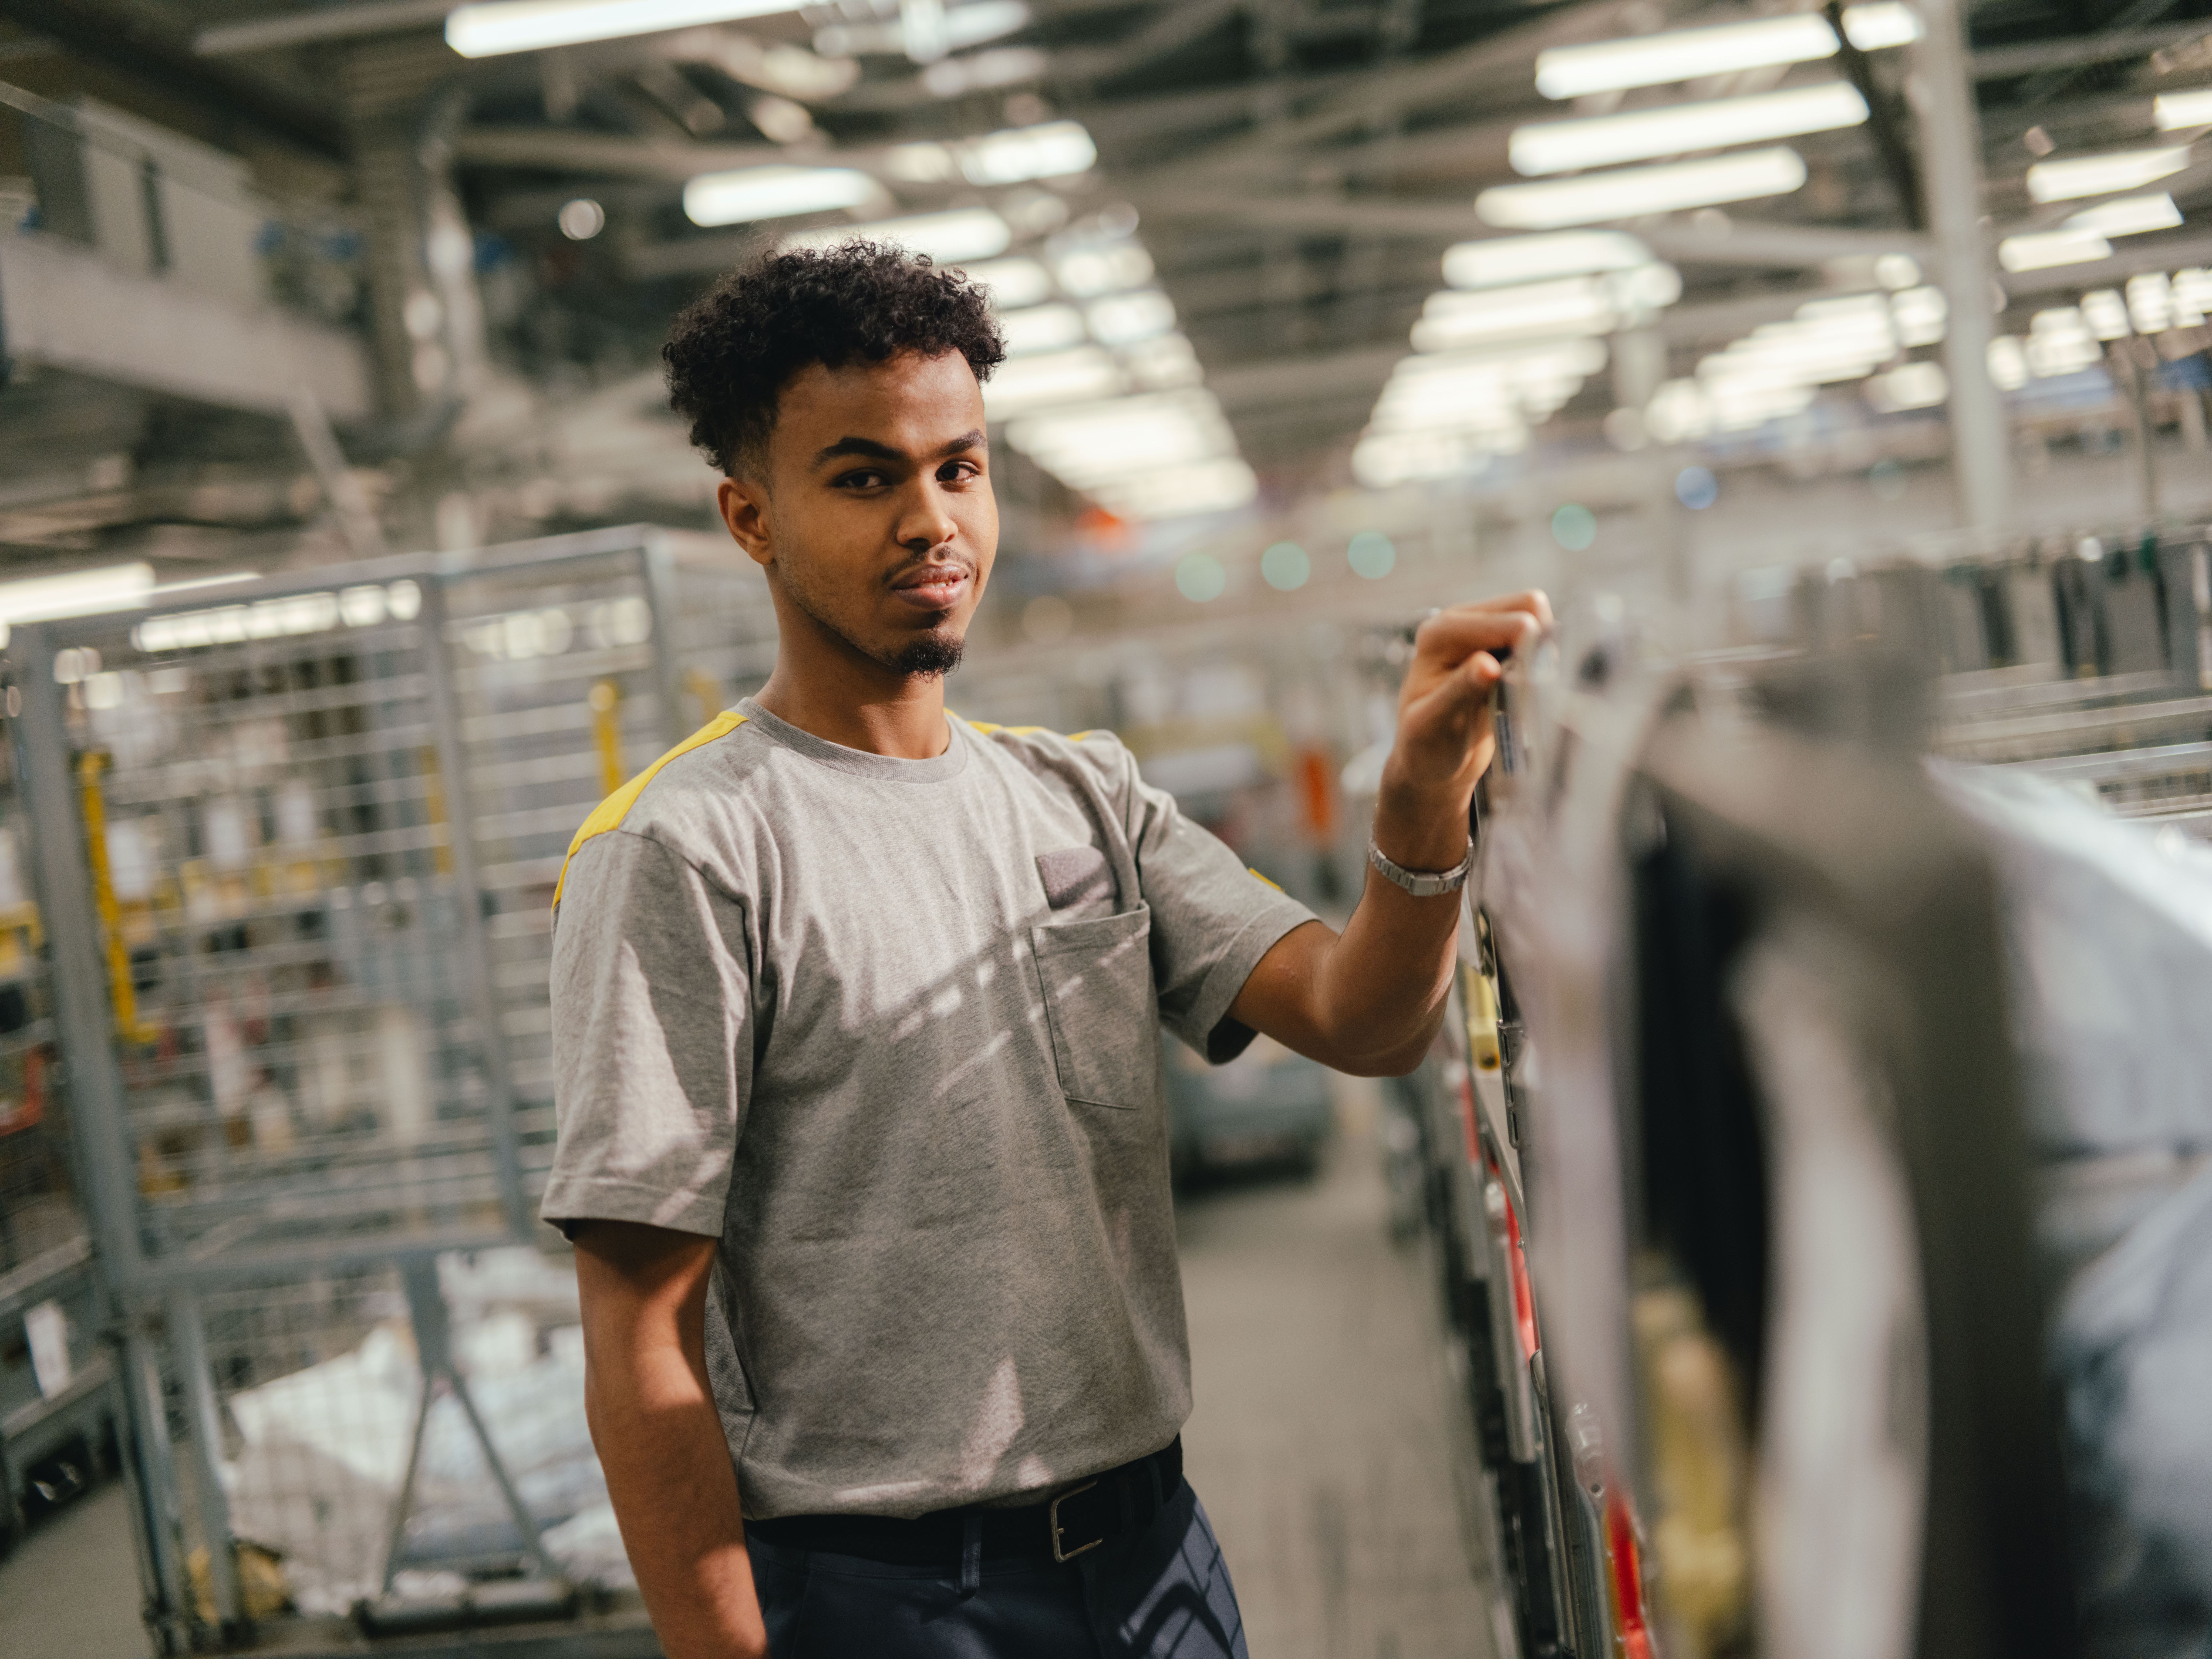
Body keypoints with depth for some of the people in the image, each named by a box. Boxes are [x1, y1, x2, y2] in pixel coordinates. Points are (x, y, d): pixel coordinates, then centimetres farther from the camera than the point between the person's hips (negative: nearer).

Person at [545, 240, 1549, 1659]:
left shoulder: (1088, 796, 8)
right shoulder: (683, 853, -12)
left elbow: (1359, 1022, -5)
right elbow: (643, 1341, -14)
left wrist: (1424, 810, -23)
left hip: (1156, 1545, 6)